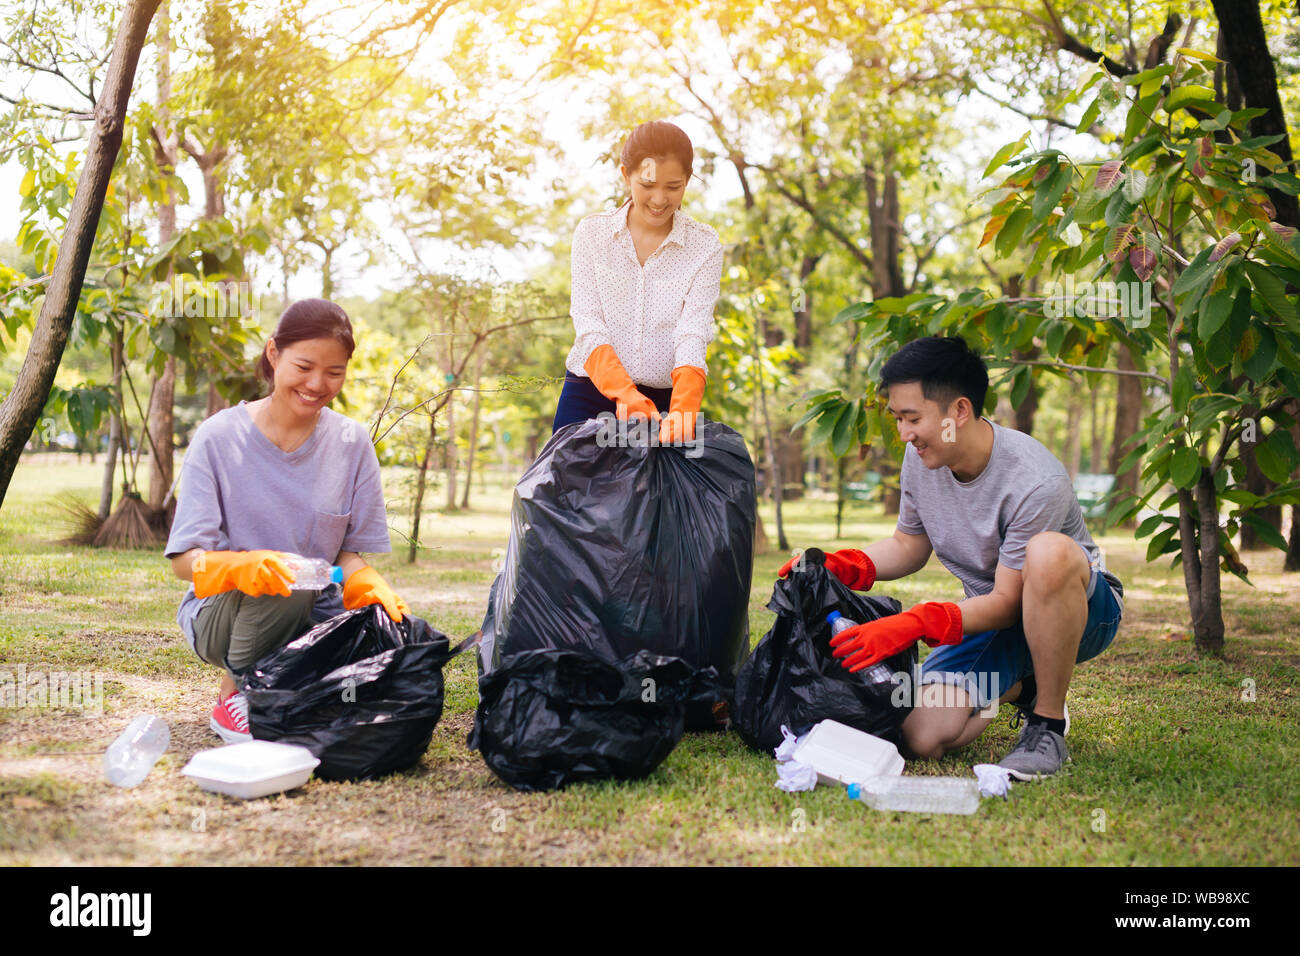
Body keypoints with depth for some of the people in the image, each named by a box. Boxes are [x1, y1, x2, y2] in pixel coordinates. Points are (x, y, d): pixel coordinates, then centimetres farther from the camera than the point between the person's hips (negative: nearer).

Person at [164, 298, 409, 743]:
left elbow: (350, 554, 2)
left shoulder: (352, 444, 0)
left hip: (314, 616, 3)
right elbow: (185, 558, -12)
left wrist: (370, 587, -22)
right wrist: (242, 567, -34)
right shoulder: (219, 437, -8)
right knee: (282, 585, -36)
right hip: (222, 613, -3)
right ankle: (233, 695, -8)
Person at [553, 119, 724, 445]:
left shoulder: (704, 246, 2)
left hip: (666, 401, 0)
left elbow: (693, 333, -10)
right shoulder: (591, 233, 3)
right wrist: (625, 393, -24)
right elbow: (589, 326, -6)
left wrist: (682, 410, -28)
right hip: (590, 394, 1)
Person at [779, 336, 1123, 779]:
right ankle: (1019, 687, 15)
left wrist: (912, 624, -37)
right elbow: (909, 545, 8)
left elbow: (1007, 601, -25)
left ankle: (1049, 723, -22)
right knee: (924, 736, -17)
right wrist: (840, 566, -11)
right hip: (991, 613, 6)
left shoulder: (1036, 482, -29)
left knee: (1048, 552, -42)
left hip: (1082, 607, -5)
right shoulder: (921, 458, -8)